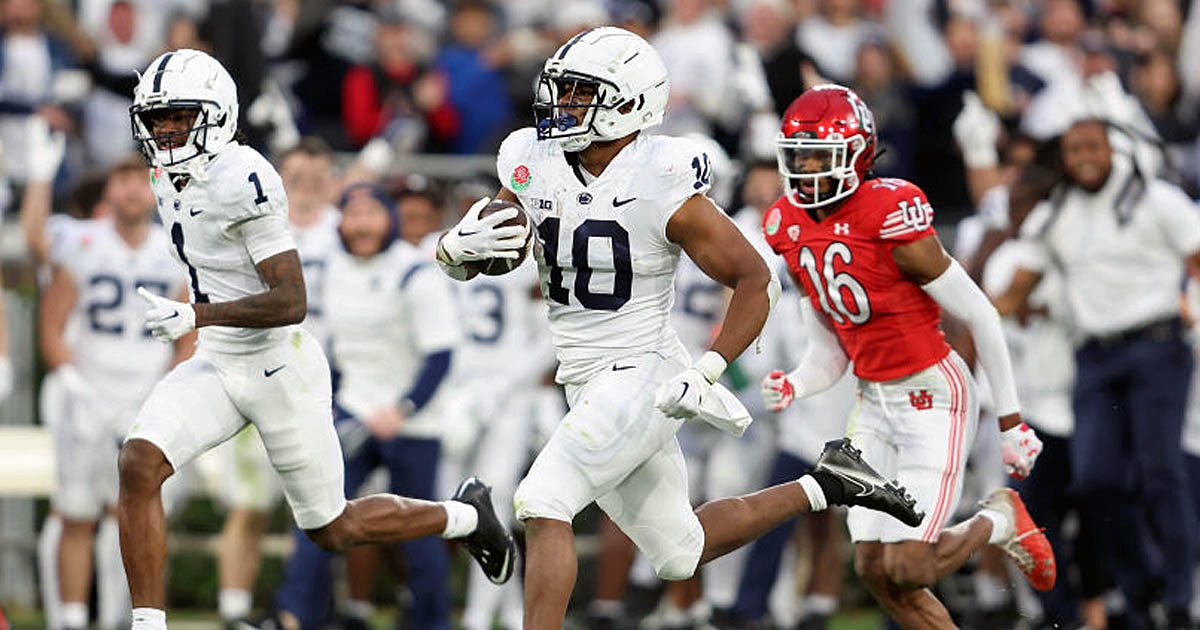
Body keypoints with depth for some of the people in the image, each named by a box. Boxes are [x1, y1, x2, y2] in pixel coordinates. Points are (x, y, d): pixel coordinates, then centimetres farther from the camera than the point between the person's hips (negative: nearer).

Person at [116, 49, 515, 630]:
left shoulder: (241, 180, -23)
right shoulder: (171, 178, 4)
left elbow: (290, 301, -26)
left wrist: (195, 316, -33)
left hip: (280, 367, -7)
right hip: (216, 365, 7)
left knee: (334, 531, 8)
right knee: (138, 464, -18)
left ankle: (464, 517, 34)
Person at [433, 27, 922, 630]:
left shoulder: (663, 187, -16)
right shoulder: (534, 167, 0)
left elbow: (755, 279, -9)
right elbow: (458, 259, 7)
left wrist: (705, 375, -18)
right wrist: (458, 247, -18)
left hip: (641, 377, -7)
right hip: (589, 389, 7)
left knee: (542, 505, -21)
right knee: (681, 552, 16)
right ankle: (823, 486, 33)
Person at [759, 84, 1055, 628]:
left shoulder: (890, 220, -21)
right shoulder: (791, 229, 2)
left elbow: (980, 317, -13)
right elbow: (828, 354, 10)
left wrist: (1011, 420, -8)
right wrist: (792, 387, -13)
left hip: (933, 396, -7)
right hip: (874, 403, 7)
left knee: (907, 569, -13)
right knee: (875, 569, 1)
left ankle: (998, 522, 17)